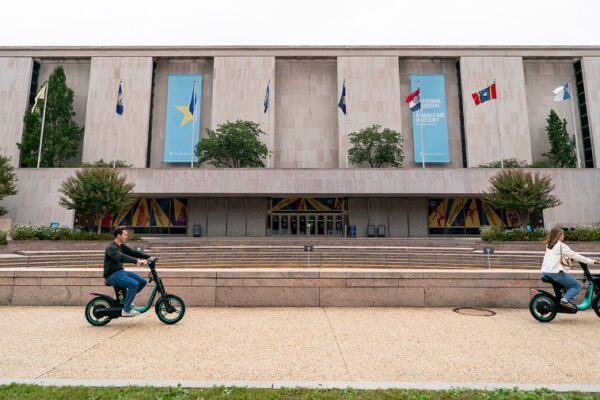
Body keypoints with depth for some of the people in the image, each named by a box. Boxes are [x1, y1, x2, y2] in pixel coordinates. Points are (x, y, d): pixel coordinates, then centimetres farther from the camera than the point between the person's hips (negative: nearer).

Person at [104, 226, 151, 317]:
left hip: (120, 271, 9)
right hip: (112, 275, -9)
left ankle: (126, 298, 15)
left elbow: (134, 253, 8)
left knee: (143, 281, -2)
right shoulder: (111, 248, -18)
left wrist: (149, 257, -4)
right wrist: (137, 261, -48)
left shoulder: (122, 246, 11)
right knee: (134, 284, -27)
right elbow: (121, 257, -36)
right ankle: (126, 310, -17)